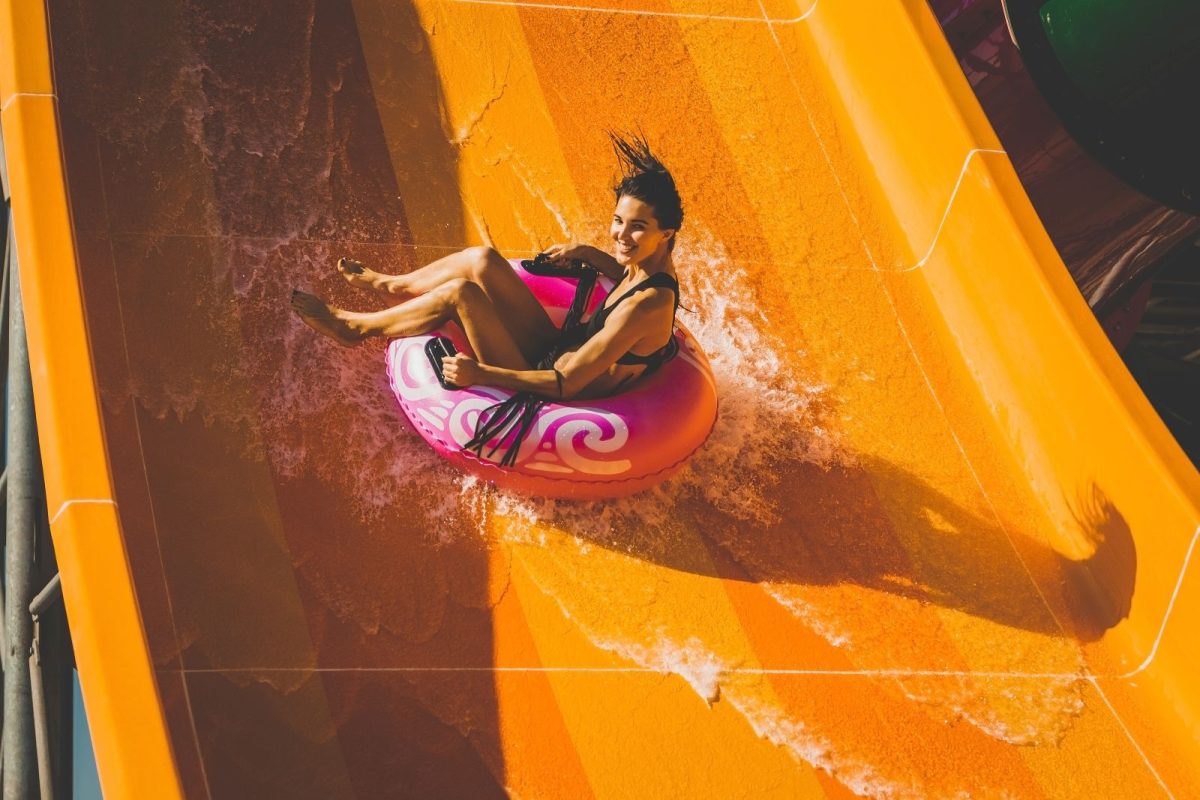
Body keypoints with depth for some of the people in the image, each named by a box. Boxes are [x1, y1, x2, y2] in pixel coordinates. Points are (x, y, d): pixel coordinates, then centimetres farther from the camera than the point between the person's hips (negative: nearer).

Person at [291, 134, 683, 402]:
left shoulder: (646, 305, -32)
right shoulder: (653, 261, -6)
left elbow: (566, 384, -31)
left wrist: (479, 373, -30)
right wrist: (587, 253, 11)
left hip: (548, 398, -9)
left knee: (460, 293, -16)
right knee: (482, 261, 2)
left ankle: (355, 327, 7)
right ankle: (390, 285, 27)